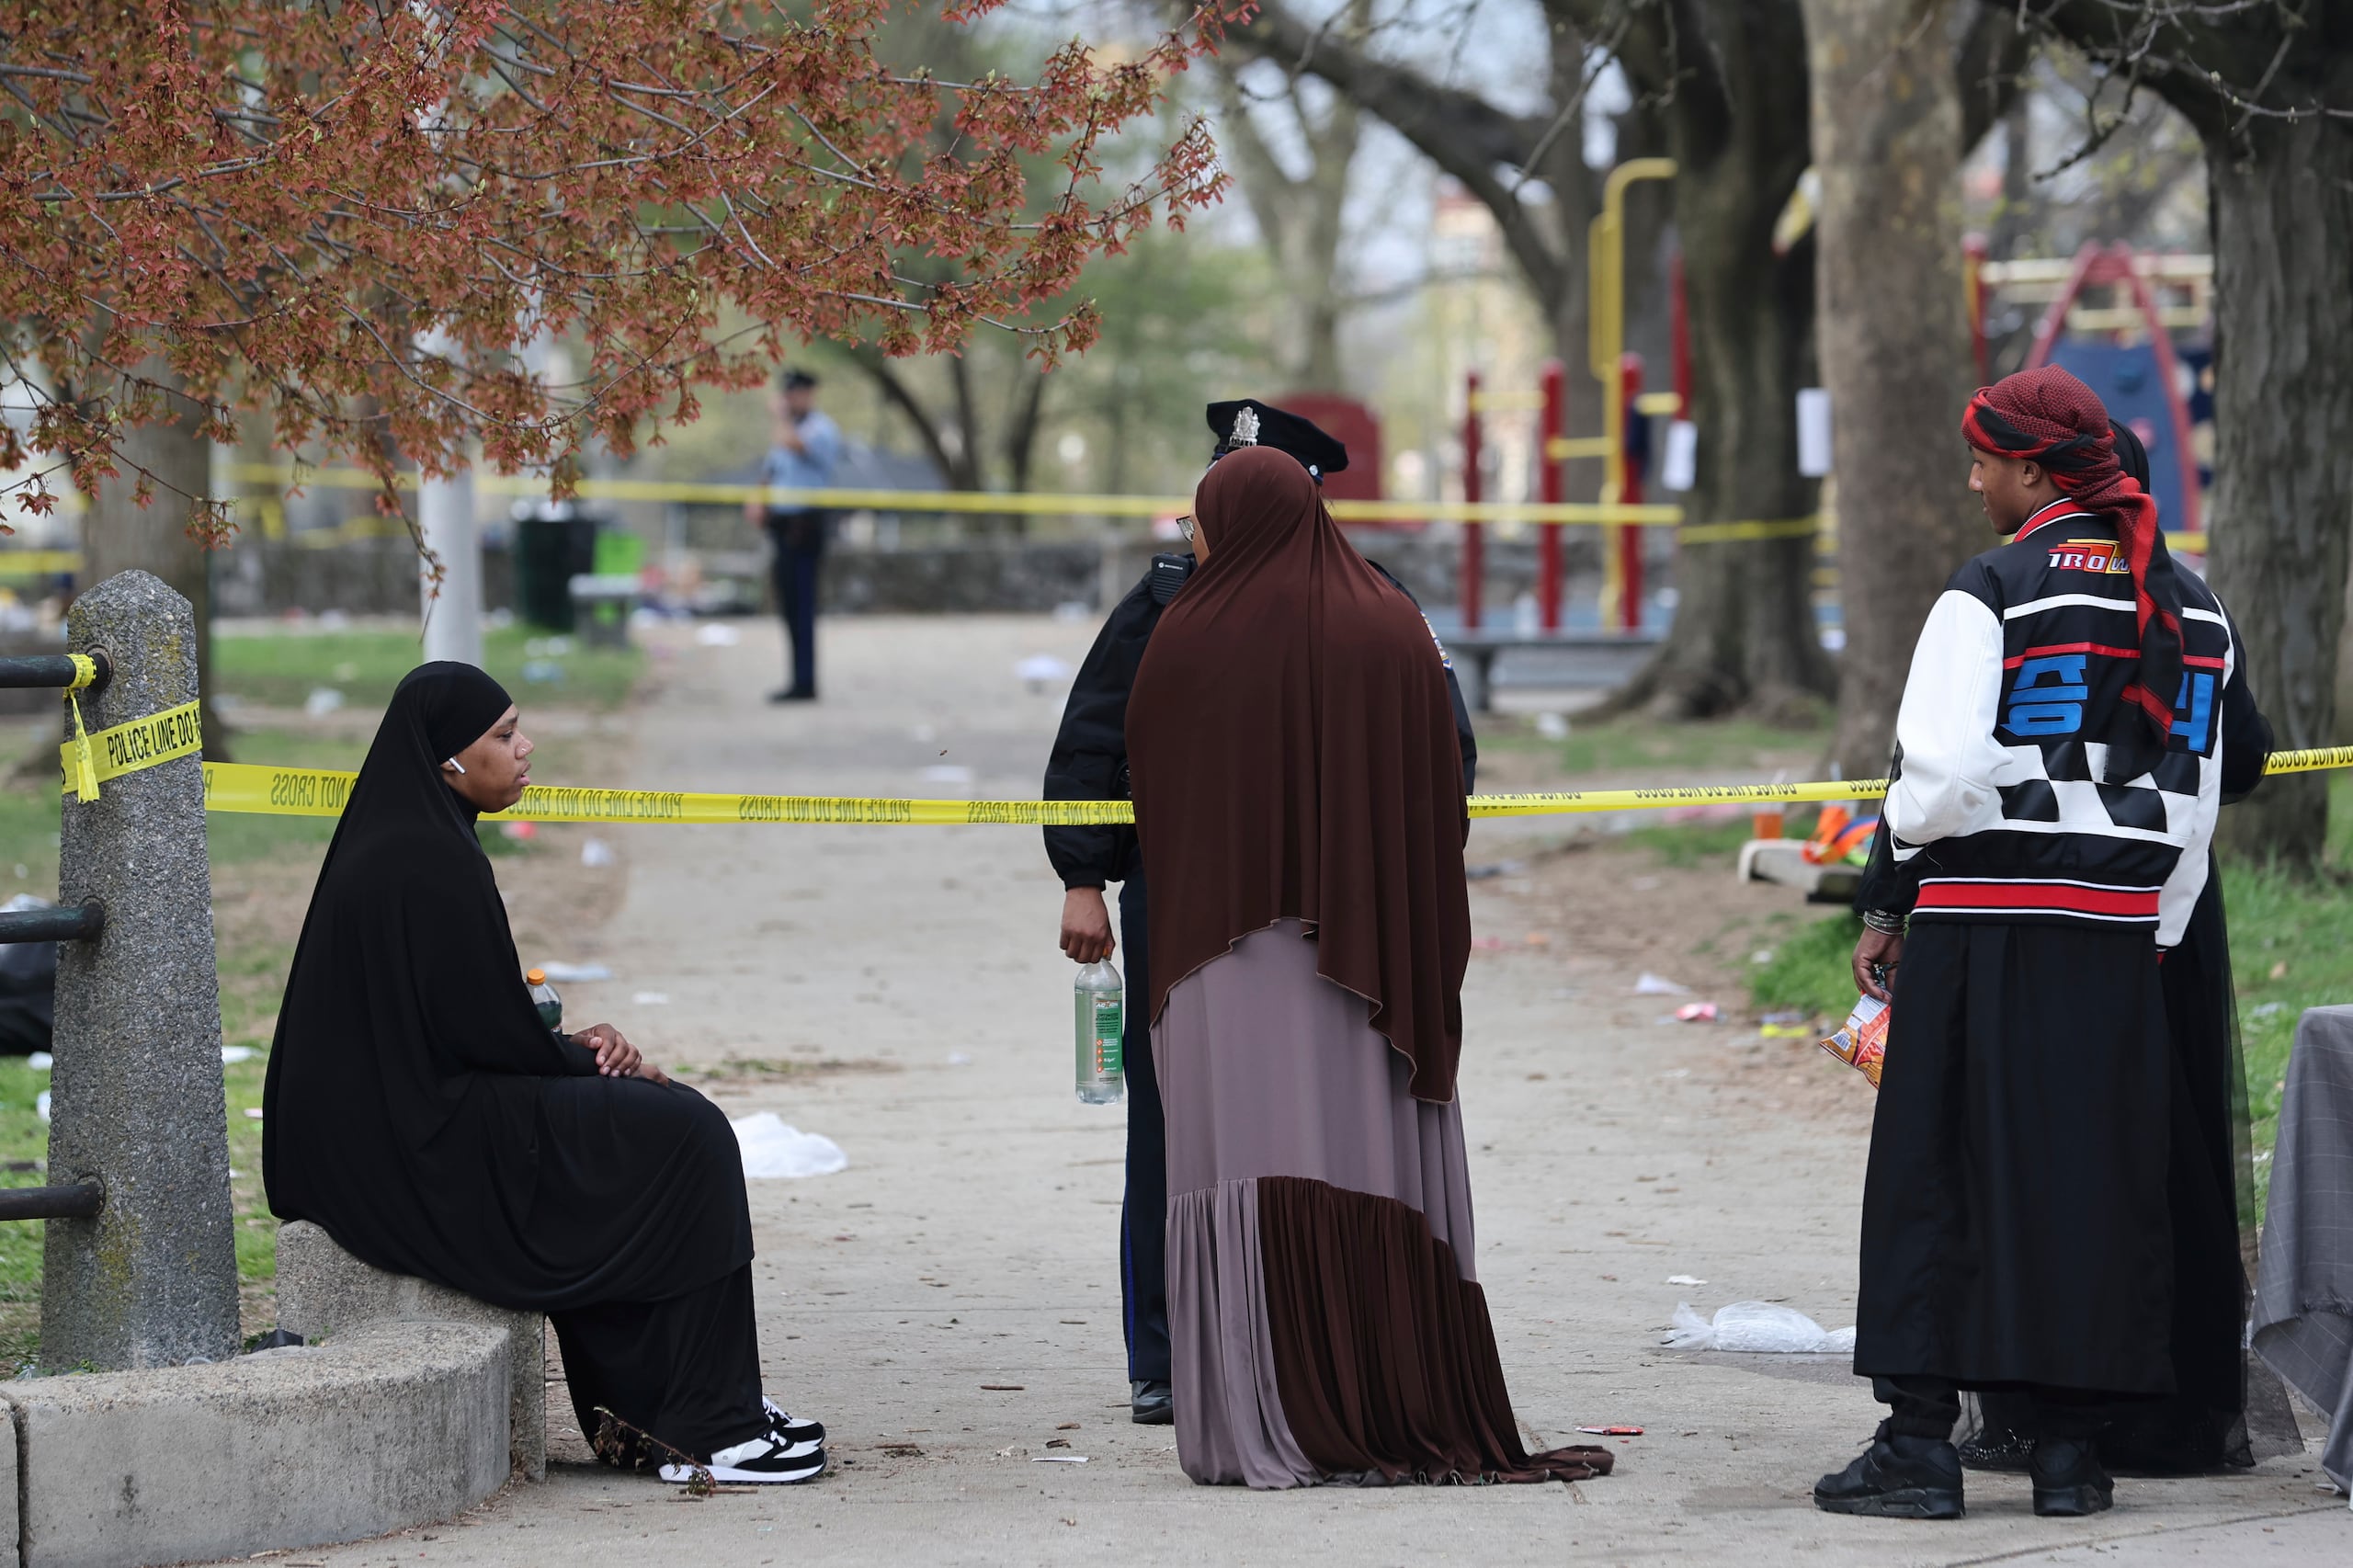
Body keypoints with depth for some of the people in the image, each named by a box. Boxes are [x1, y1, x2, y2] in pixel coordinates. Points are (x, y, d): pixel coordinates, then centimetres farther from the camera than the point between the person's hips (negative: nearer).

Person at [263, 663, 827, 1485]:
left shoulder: (395, 840, 12)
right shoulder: (432, 861, -19)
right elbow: (490, 1030, -16)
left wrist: (575, 1045, 6)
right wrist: (588, 1058, 1)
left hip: (391, 1119, 10)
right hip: (422, 1143, -10)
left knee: (669, 1120, 14)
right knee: (686, 1139, -6)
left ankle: (647, 1408, 14)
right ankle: (705, 1430, -2)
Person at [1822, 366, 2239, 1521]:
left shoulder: (1992, 594, -10)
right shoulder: (2191, 610, 10)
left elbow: (1941, 772, -16)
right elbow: (2196, 799, 12)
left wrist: (1884, 904, -3)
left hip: (1983, 926, -5)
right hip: (2119, 931, 5)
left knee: (1938, 1174, 1)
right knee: (2096, 1184, 9)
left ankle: (1919, 1441, 0)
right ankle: (2071, 1446, 9)